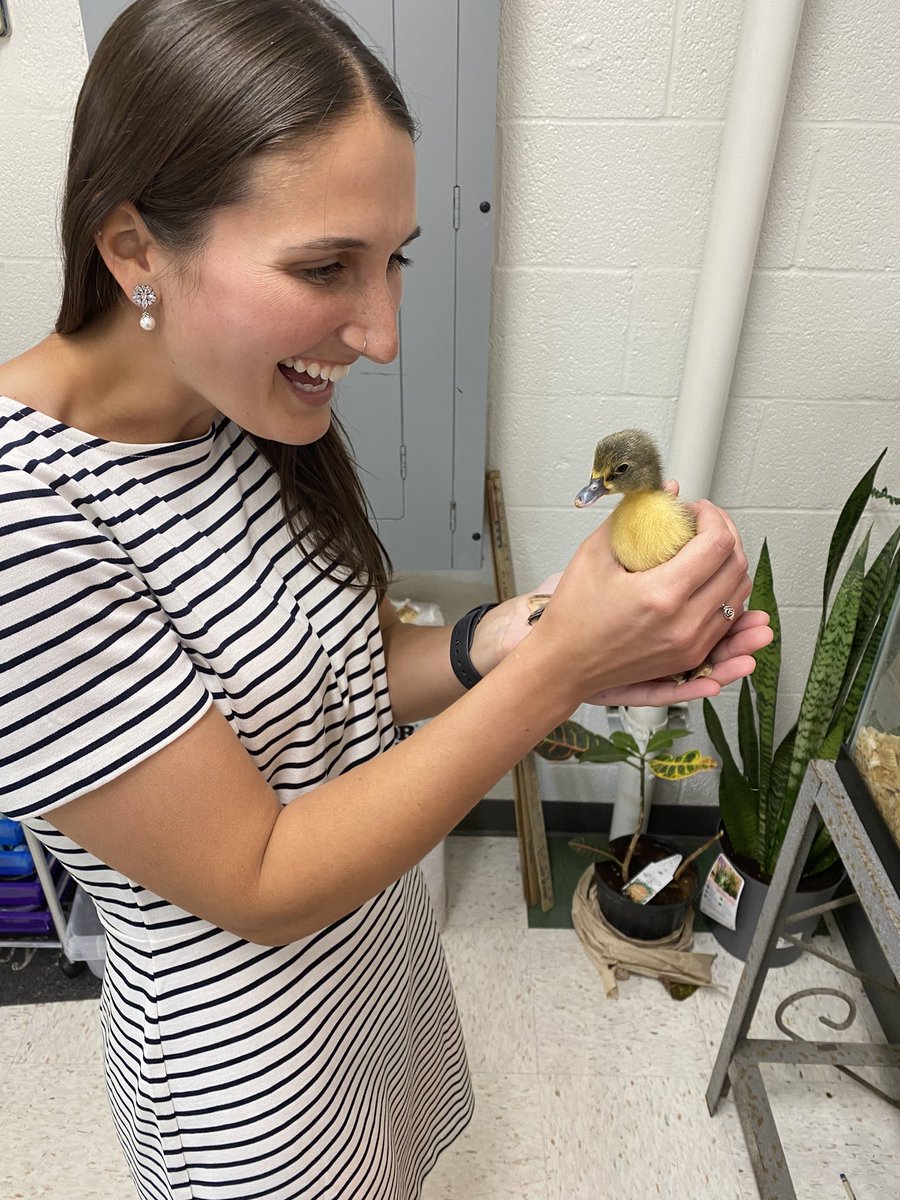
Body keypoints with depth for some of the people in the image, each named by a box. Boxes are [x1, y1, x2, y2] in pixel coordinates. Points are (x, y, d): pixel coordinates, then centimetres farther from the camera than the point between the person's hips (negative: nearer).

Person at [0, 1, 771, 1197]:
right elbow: (260, 886, -27)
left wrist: (495, 643, -21)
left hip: (383, 933, 6)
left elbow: (323, 664, -2)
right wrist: (555, 668, -33)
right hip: (249, 1065, -5)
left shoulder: (247, 413, -10)